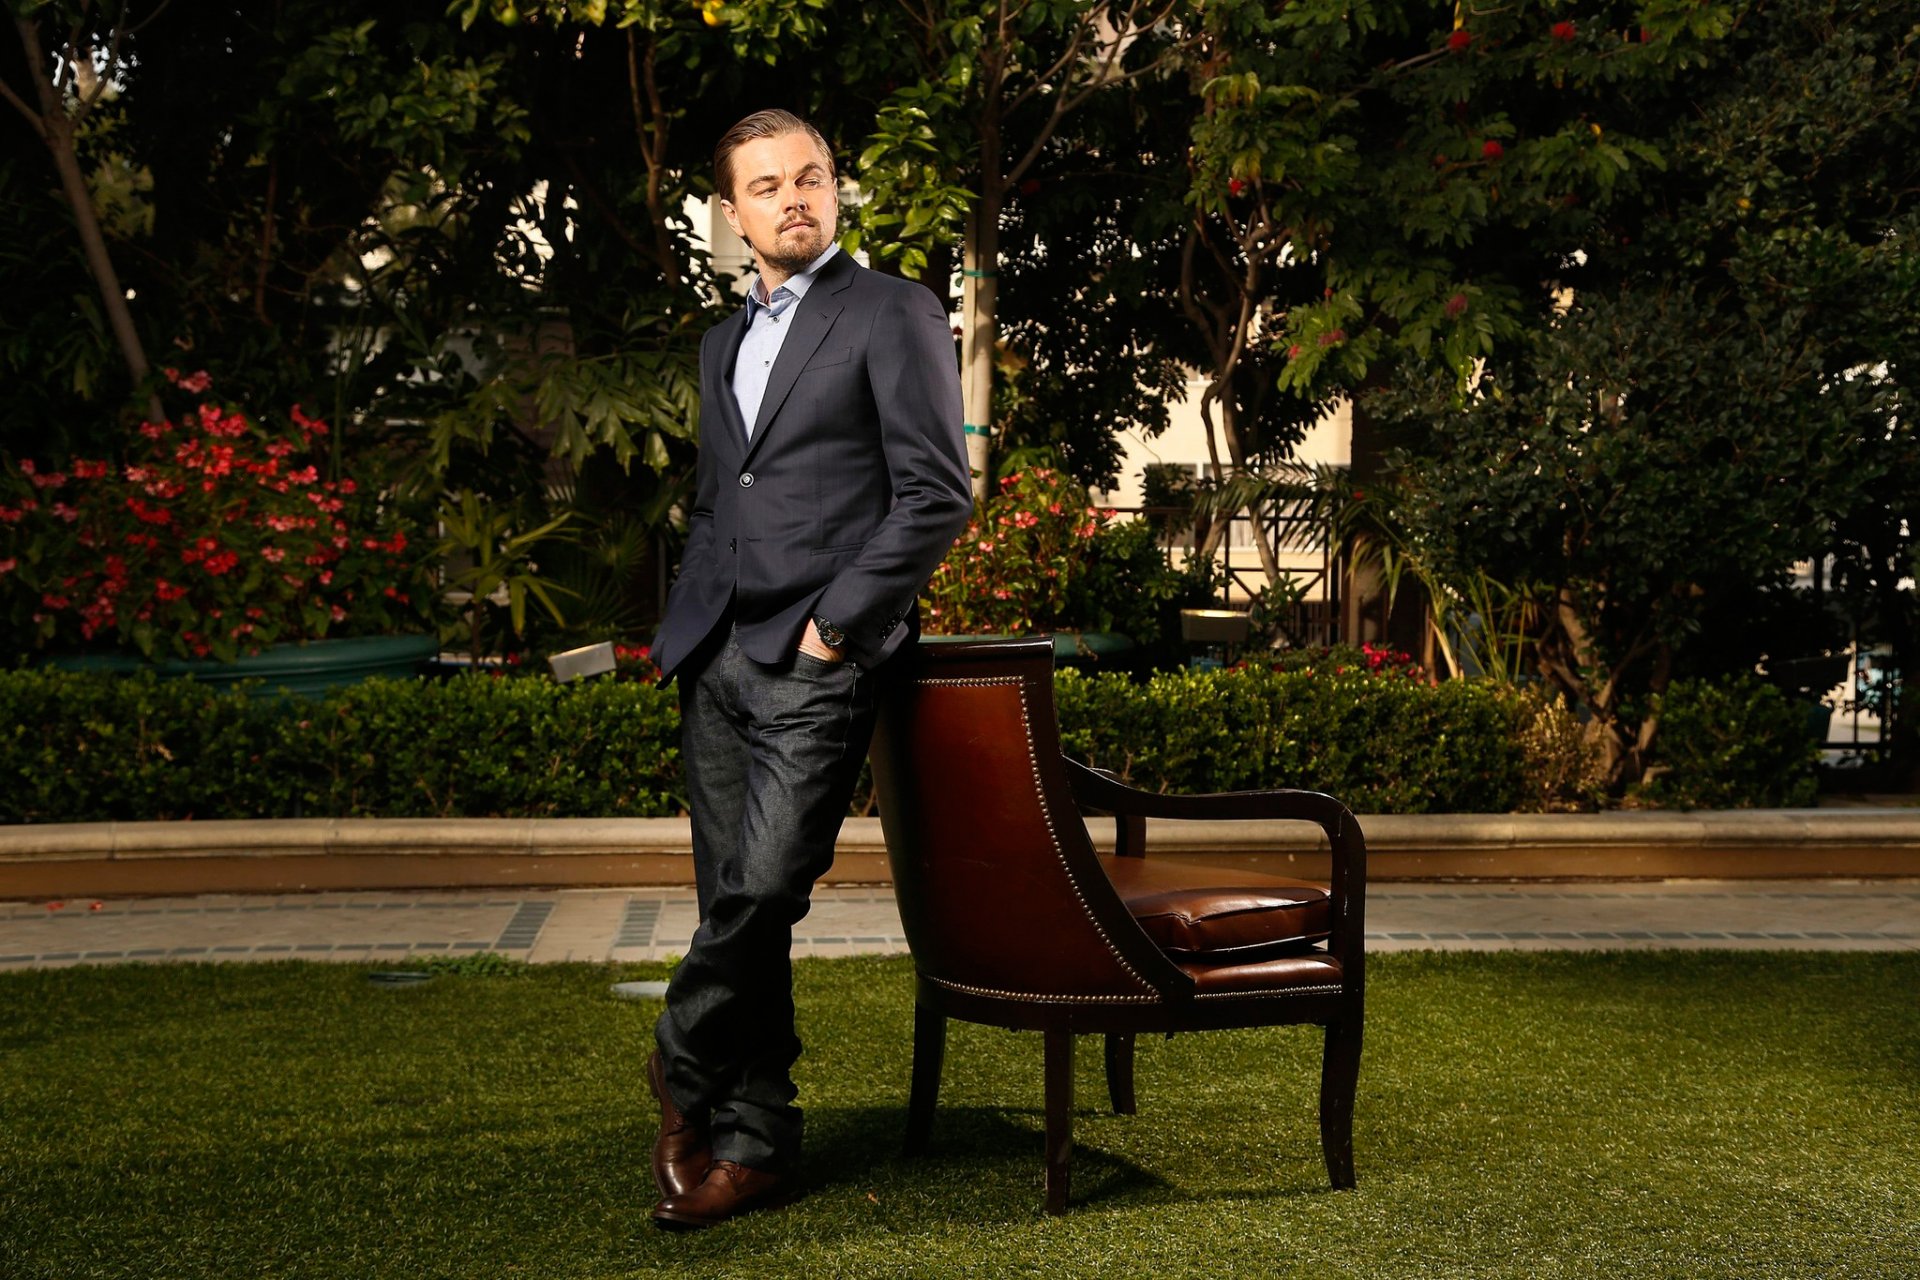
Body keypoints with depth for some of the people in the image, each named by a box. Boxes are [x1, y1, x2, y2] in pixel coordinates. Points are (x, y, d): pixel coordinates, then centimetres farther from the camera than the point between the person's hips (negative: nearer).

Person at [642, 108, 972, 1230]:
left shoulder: (894, 314, 0)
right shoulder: (725, 341, 22)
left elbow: (939, 493, -8)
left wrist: (834, 620, -11)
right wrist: (689, 622, 14)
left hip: (818, 662, -6)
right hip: (717, 658, 6)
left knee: (762, 889, -16)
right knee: (736, 903, 6)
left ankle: (686, 1069, 7)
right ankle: (753, 1140, 14)